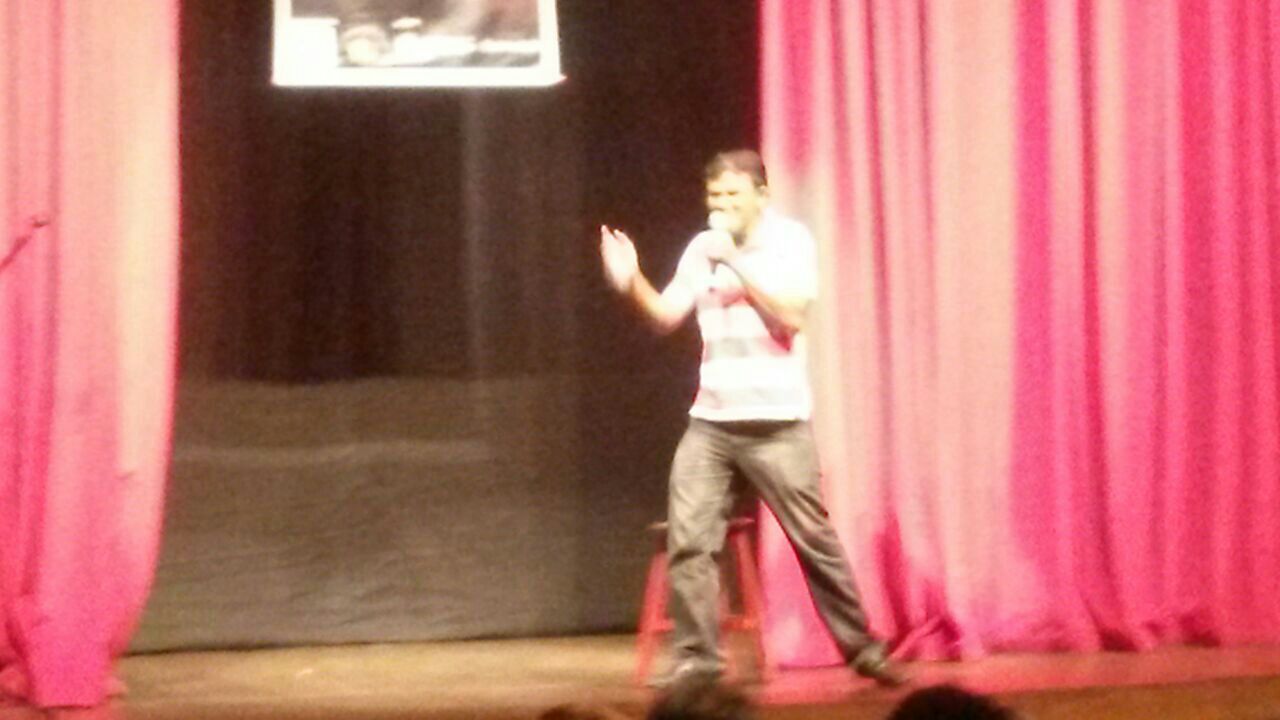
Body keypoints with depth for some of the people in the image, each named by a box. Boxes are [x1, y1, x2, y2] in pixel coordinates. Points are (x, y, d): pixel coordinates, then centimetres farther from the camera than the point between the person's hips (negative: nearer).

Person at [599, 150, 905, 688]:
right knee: (688, 541, -6)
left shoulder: (790, 241, -4)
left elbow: (790, 316, -17)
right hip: (710, 421, 4)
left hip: (775, 422, -4)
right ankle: (695, 658, -1)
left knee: (814, 539, 2)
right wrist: (631, 283, -10)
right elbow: (667, 317, 8)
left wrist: (735, 262, -20)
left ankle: (861, 648, 14)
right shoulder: (701, 249, 9)